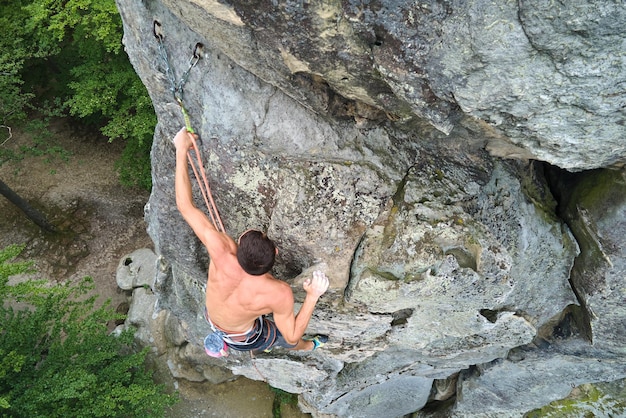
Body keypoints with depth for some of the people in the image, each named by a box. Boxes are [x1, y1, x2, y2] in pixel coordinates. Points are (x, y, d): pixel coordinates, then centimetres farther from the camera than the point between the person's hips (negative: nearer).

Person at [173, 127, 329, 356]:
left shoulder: (222, 254, -43)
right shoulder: (279, 294, -45)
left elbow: (185, 205, -35)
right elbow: (291, 337, -26)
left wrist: (181, 150, -28)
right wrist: (313, 295, -27)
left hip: (211, 317, 1)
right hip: (241, 338, -1)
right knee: (286, 336, 31)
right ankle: (308, 347, 65)